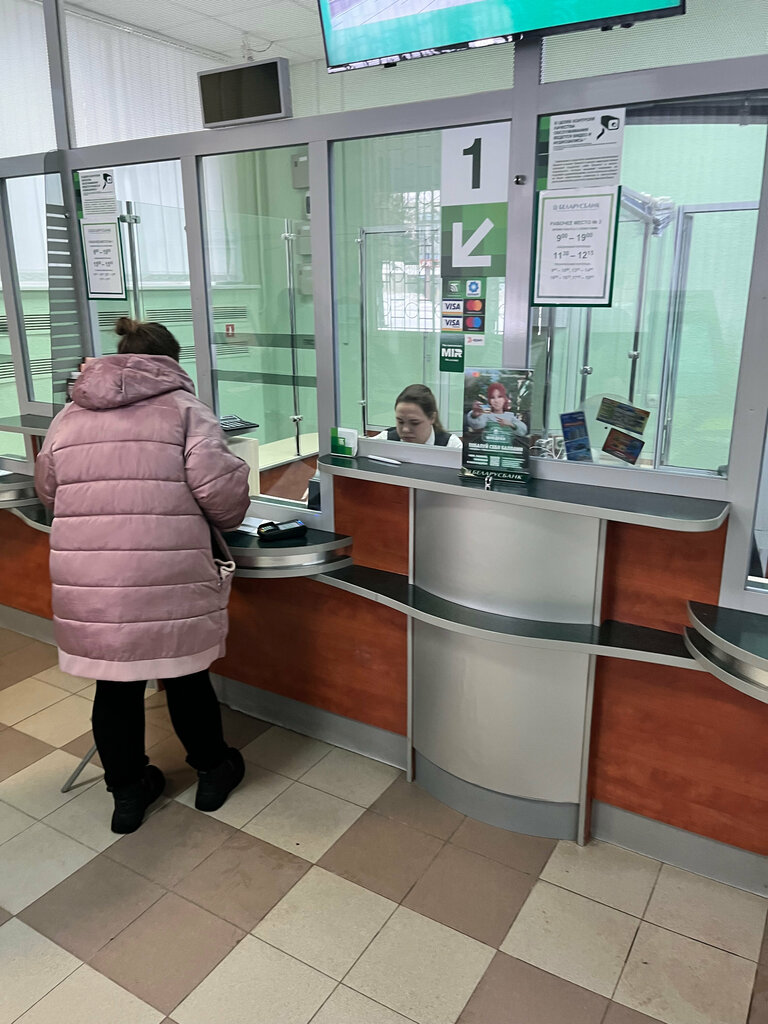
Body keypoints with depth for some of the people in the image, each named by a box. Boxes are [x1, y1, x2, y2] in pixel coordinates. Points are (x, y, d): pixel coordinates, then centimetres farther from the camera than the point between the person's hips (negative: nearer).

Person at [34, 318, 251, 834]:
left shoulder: (69, 417, 11)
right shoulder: (184, 409, -4)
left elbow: (49, 493, 20)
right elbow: (223, 494, -14)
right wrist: (224, 520, 9)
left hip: (88, 583, 4)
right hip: (168, 583, -3)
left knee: (115, 686, 18)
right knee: (186, 677, 16)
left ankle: (128, 791, 36)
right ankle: (213, 772, 38)